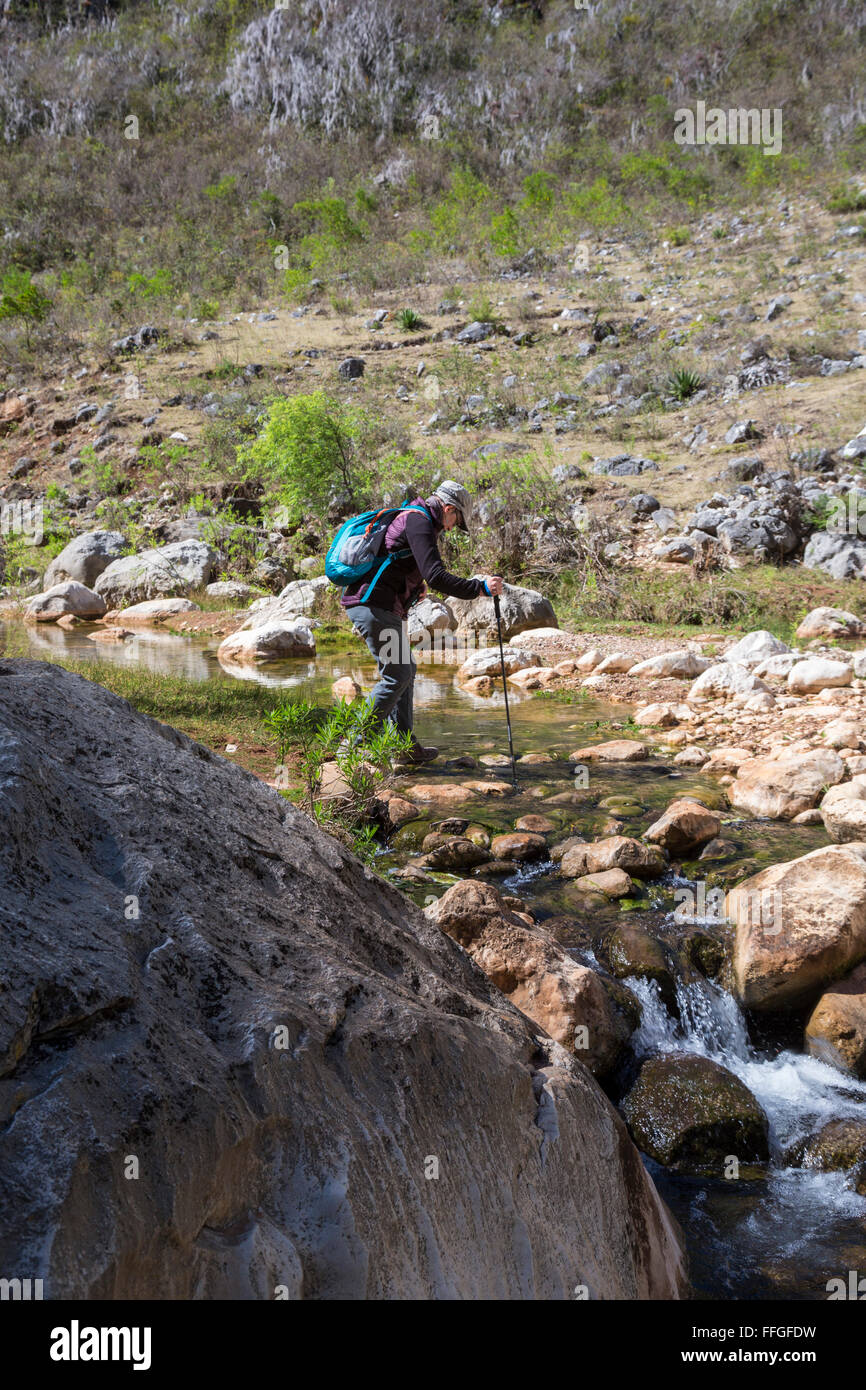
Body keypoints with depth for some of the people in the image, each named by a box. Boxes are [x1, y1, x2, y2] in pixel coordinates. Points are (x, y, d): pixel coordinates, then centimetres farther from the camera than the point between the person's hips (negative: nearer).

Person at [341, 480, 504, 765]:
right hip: (374, 605, -11)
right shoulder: (419, 522, -12)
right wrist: (481, 588, -19)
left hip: (375, 606, 11)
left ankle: (406, 746, 19)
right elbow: (435, 576, -22)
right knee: (397, 675, -7)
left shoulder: (414, 519, 21)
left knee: (405, 671, 15)